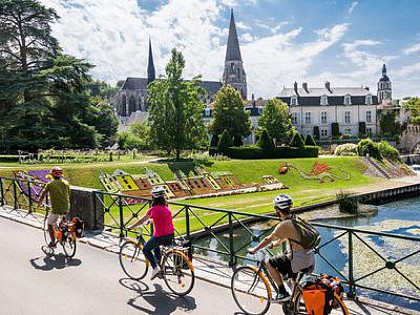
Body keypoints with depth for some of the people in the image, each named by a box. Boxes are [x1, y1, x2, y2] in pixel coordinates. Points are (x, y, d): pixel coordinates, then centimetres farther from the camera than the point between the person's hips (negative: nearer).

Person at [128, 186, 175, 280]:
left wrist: (131, 227, 13)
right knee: (156, 246, 34)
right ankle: (158, 265, 33)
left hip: (160, 236, -7)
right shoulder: (166, 207, 7)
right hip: (170, 235, 7)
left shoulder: (153, 209, -12)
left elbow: (141, 221, -1)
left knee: (146, 249, 17)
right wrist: (152, 220, 41)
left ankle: (155, 268, 5)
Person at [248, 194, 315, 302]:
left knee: (269, 262, 2)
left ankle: (282, 293, 4)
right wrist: (276, 243, 43)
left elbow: (269, 239, -6)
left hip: (298, 260, -9)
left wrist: (254, 250, 6)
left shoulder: (284, 224, -14)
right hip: (310, 260, 9)